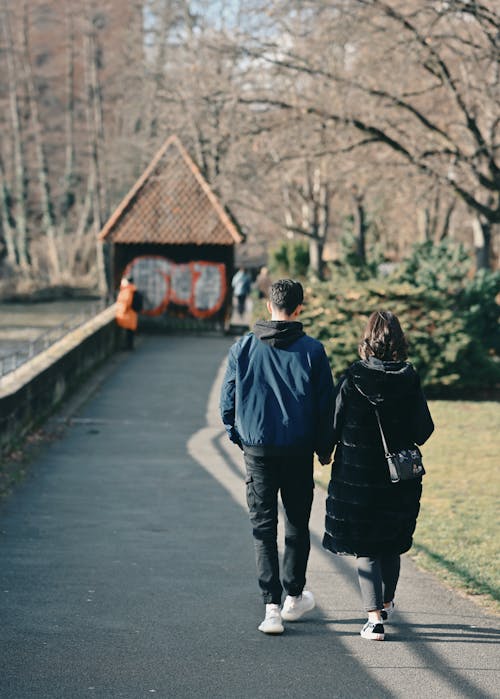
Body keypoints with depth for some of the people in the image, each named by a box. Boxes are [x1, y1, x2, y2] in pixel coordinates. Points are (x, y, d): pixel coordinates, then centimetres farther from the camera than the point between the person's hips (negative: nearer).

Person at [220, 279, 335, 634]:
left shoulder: (243, 348, -2)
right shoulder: (312, 350, -5)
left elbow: (227, 401, 3)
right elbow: (326, 404, -1)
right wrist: (325, 448, 12)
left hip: (257, 450, 0)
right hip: (298, 451, 0)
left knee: (264, 529, 4)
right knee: (297, 525, 16)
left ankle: (272, 607, -5)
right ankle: (294, 598, 28)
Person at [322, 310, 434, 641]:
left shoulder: (352, 378, -12)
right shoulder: (410, 379, -8)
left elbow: (335, 426, -7)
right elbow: (424, 430, -3)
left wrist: (329, 452, 14)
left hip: (357, 477, -2)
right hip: (401, 478, 2)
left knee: (366, 549, 4)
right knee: (392, 544, 21)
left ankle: (374, 617, -5)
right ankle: (386, 603, 38)